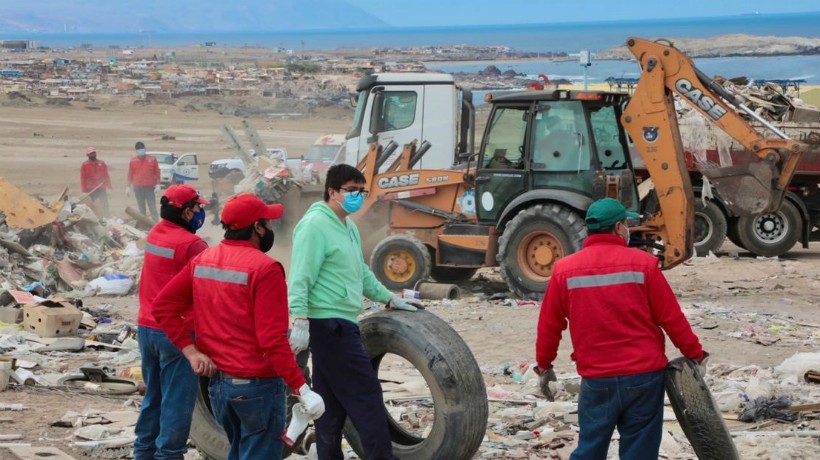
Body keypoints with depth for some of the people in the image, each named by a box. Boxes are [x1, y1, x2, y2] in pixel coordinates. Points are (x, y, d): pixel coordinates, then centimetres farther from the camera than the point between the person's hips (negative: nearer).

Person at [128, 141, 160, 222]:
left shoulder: (152, 159, 1)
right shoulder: (133, 160, 6)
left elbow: (157, 172, 4)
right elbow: (130, 174, 10)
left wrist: (157, 184, -1)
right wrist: (129, 187, 10)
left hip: (149, 187, -2)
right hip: (137, 188, 2)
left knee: (152, 207, -9)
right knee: (141, 208, 10)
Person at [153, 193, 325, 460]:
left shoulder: (203, 261, 5)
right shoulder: (264, 269, -17)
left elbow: (163, 306, 4)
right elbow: (273, 340, -22)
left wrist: (190, 351, 1)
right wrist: (302, 390, -19)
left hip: (218, 383, 7)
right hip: (257, 386, -7)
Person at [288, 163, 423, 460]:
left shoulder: (348, 226, 17)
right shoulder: (315, 226, -14)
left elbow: (360, 272, 29)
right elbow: (300, 278, -20)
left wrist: (389, 299, 31)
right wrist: (300, 321, -28)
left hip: (339, 325, 10)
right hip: (329, 324, -10)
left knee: (333, 404, 11)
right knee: (366, 397, -7)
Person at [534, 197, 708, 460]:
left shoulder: (565, 270, 0)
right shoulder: (642, 264, -5)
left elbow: (549, 326, 8)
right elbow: (671, 318, -2)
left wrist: (544, 365, 22)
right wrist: (694, 353, 11)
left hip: (596, 380, 2)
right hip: (644, 376, -2)